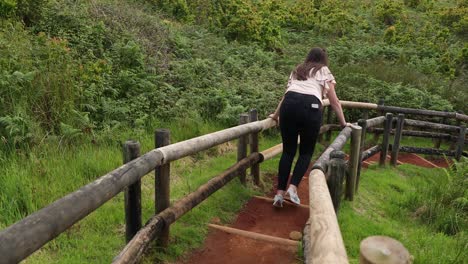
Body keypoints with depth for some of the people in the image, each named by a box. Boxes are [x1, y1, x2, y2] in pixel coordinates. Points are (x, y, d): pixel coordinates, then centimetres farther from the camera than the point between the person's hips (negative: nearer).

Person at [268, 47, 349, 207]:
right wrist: (343, 123, 30)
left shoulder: (297, 70, 34)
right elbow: (334, 102, 22)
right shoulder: (324, 71, 25)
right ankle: (293, 187, -3)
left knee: (288, 151, 11)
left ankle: (280, 193, 6)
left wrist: (276, 115, 51)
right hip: (310, 106, -3)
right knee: (306, 152, 12)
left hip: (289, 104, 3)